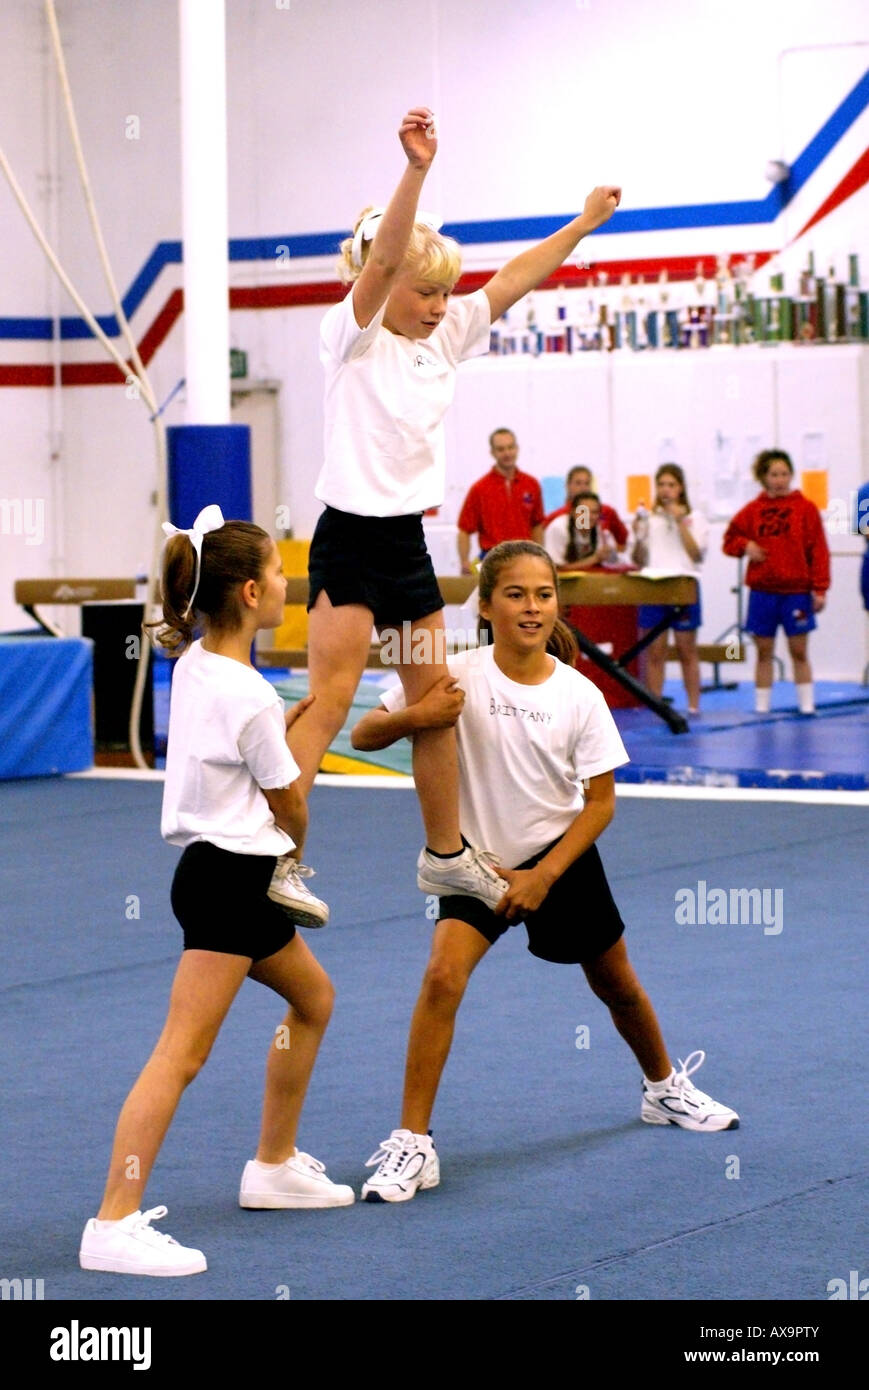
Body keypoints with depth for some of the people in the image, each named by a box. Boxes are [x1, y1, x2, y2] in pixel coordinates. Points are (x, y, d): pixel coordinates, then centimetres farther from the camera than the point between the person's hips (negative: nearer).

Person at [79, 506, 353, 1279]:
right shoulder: (249, 698, -19)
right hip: (231, 875, -10)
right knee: (182, 1053, -13)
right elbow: (291, 809, -7)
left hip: (227, 873, 10)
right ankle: (115, 1225, -17)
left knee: (313, 998, 26)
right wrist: (294, 845, 13)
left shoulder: (194, 663, 7)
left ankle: (275, 1165, 35)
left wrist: (290, 725, 9)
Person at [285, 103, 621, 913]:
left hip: (408, 541, 8)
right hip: (350, 540, -8)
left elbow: (512, 281, 14)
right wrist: (416, 170, -38)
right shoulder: (351, 338, -10)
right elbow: (380, 261, -25)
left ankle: (446, 854, 24)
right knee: (327, 704, -13)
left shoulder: (443, 339, 10)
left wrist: (587, 221, 15)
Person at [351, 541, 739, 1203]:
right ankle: (412, 1143, -17)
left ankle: (665, 1087, 48)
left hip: (562, 856, 2)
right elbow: (364, 735, -16)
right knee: (443, 976, -24)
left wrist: (543, 876, -15)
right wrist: (413, 717, -37)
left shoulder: (579, 695, -13)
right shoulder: (457, 677, -17)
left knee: (617, 983, 18)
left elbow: (601, 801, -7)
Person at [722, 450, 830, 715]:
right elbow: (729, 540, 13)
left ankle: (807, 705, 7)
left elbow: (818, 551, -2)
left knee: (799, 652, 3)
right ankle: (761, 707, 12)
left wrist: (819, 589, -7)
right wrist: (746, 546, -9)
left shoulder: (805, 509, -1)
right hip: (762, 591, 2)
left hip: (797, 591, -2)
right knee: (764, 653, 7)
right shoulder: (753, 510, 5)